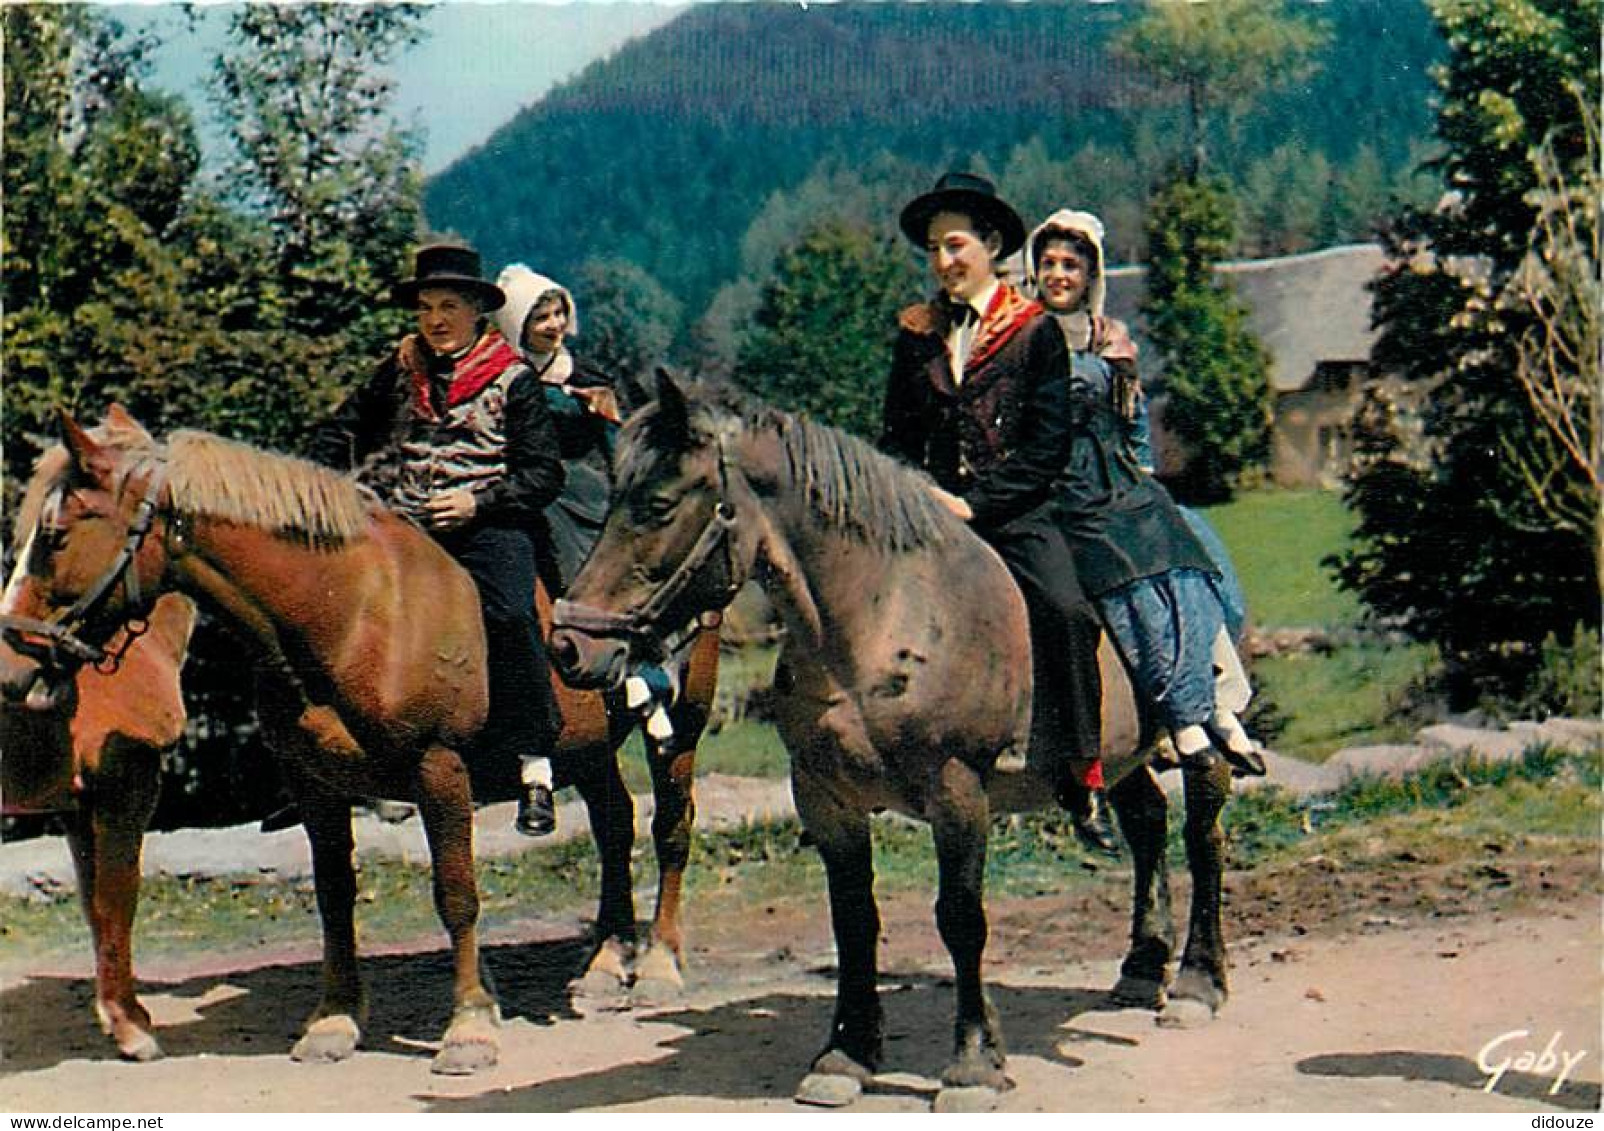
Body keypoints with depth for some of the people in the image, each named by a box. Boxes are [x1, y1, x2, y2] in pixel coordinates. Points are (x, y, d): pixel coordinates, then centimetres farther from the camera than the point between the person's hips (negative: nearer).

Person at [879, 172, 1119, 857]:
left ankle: (1081, 781, -18)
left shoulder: (1034, 330, 3)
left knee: (1065, 611, -27)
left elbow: (1048, 446, -2)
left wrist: (974, 502, -11)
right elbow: (896, 435, 18)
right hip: (933, 514, 4)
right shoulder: (915, 333, 15)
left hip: (1015, 514, -3)